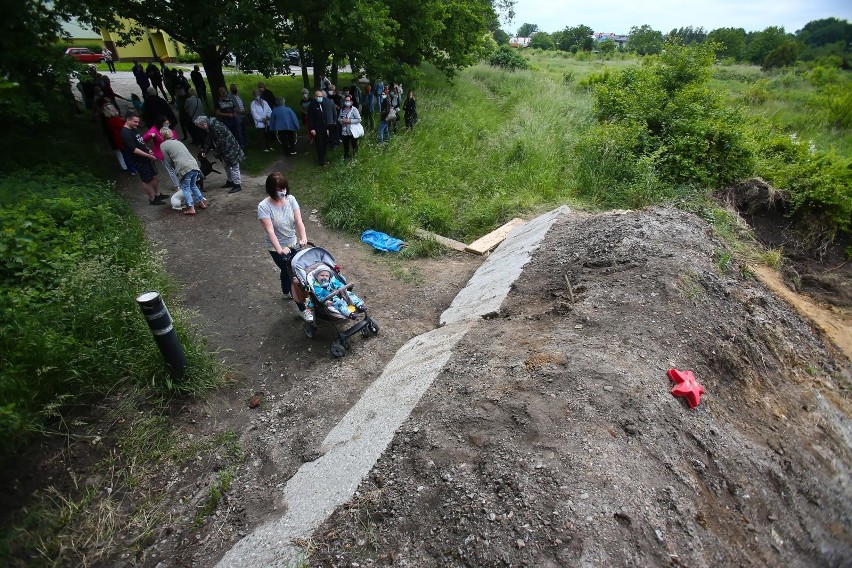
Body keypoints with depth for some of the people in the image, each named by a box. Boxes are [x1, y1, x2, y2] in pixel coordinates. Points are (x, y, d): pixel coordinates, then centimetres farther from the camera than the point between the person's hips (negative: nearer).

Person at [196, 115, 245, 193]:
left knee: (234, 167, -5)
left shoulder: (216, 127, -26)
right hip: (225, 149, 11)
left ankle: (237, 185, -1)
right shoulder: (210, 127, 5)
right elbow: (209, 140, 13)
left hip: (231, 149, -10)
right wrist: (204, 151, 11)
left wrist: (218, 153, -10)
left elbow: (220, 142, -22)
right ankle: (230, 181, 32)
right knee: (227, 166, 19)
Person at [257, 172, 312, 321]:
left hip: (292, 243, 5)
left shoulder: (291, 199, -10)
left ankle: (286, 292, 55)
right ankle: (303, 309, 7)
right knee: (293, 274, -3)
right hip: (276, 247, -5)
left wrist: (303, 236, -33)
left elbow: (299, 221, -16)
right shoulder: (264, 206, -23)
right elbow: (269, 230, -28)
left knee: (287, 269, 26)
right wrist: (279, 249, -38)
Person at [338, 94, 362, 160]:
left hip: (353, 131, -4)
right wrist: (342, 120, -10)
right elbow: (339, 118, 14)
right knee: (345, 145, 15)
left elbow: (359, 119, -14)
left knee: (354, 144, 10)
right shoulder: (342, 109, 5)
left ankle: (354, 154, 31)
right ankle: (346, 156, 33)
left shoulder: (354, 109, -11)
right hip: (344, 131, 5)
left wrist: (350, 121, -21)